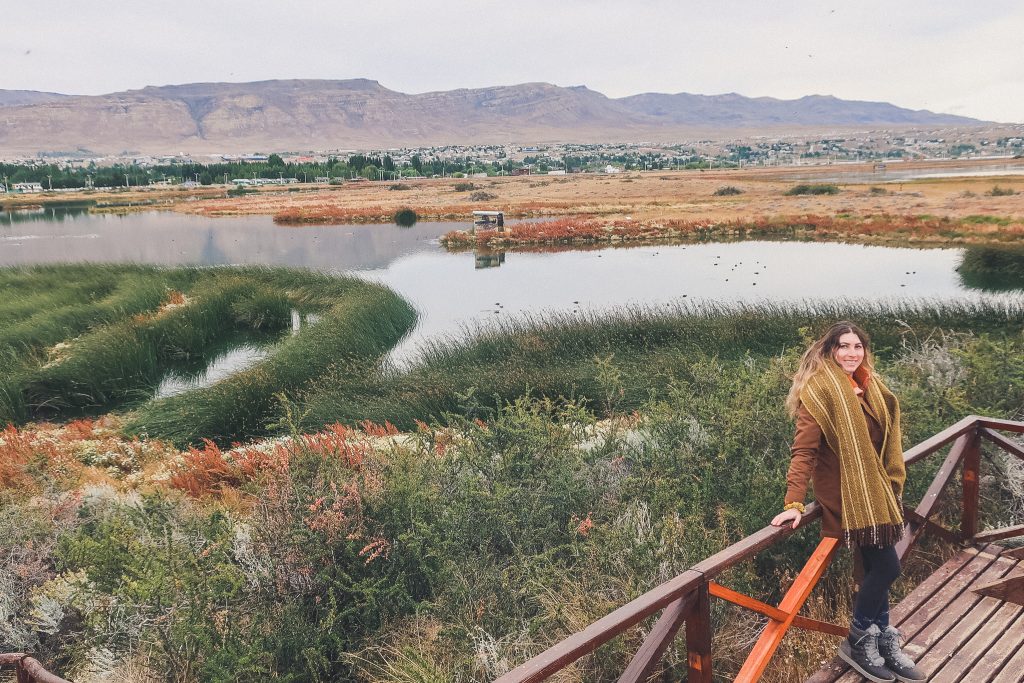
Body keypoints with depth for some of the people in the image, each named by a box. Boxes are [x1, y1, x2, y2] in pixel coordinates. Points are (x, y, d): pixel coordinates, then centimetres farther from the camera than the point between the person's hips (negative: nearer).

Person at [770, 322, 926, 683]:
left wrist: (892, 485, 21)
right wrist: (793, 502, -24)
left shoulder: (869, 388, 9)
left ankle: (883, 644, 26)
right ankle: (858, 641, 11)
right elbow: (804, 449, -20)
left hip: (872, 488, 8)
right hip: (845, 492, -8)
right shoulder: (819, 389, -15)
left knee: (877, 568, 12)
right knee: (887, 565, -7)